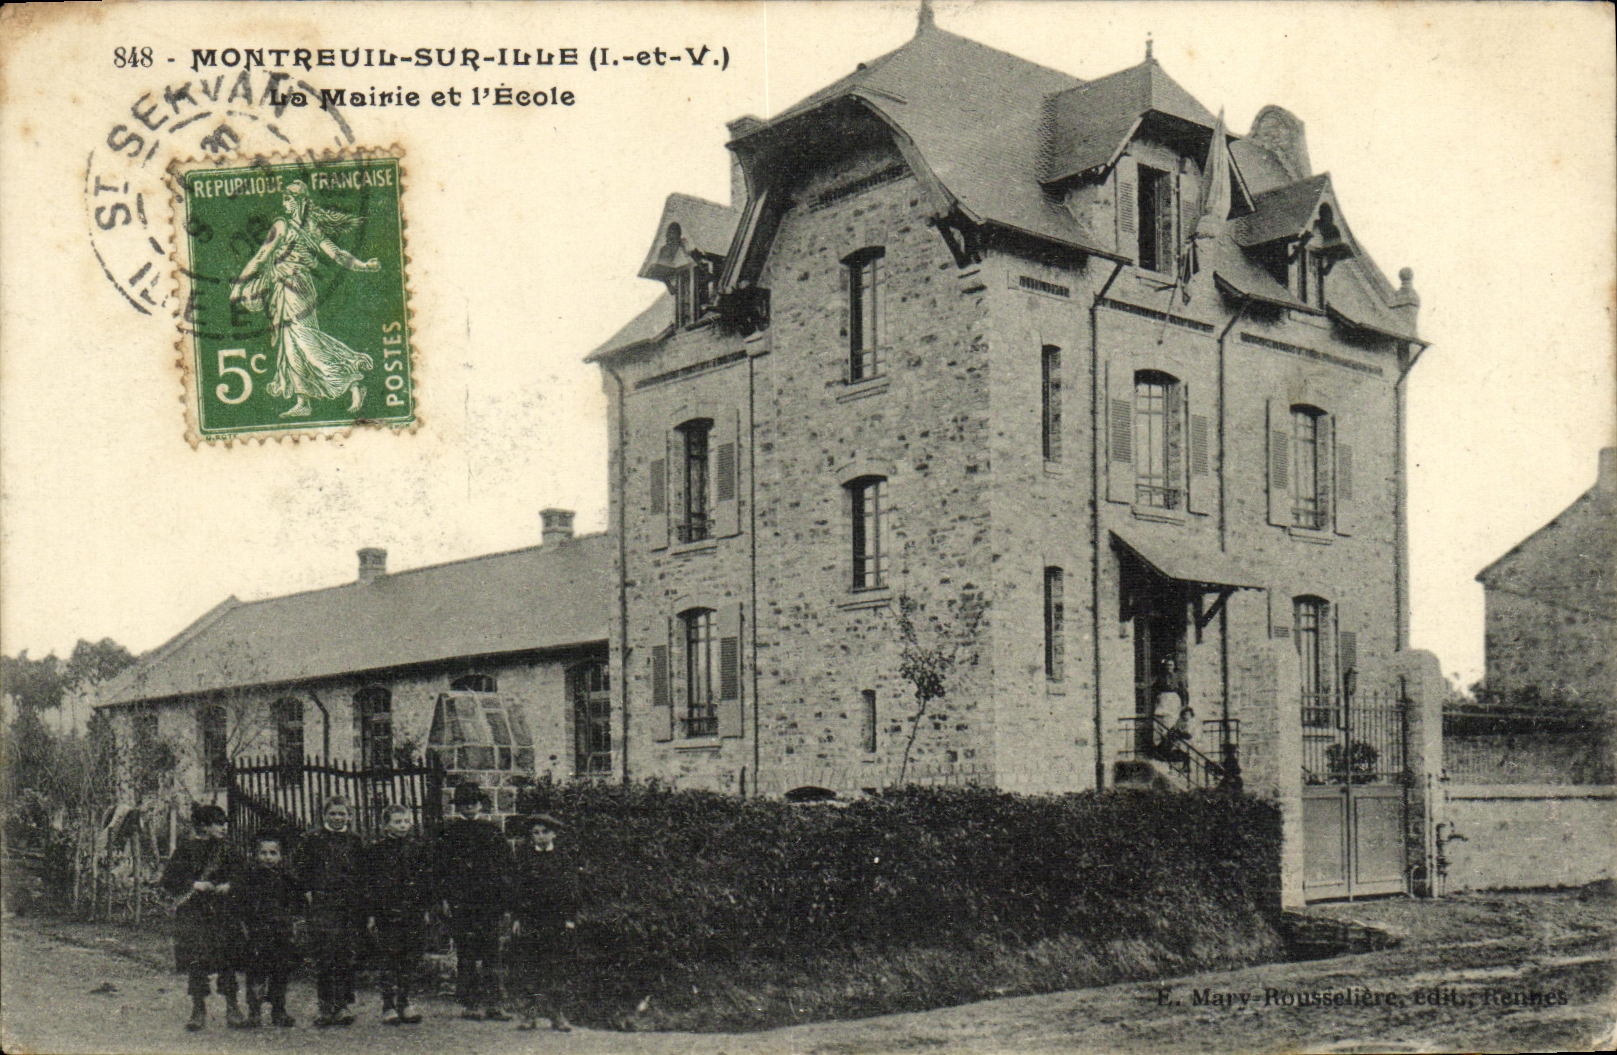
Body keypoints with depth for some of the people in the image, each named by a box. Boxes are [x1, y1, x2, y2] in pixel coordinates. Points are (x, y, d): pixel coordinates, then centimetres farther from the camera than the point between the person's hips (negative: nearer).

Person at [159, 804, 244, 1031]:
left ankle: (232, 1009, 4)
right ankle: (199, 1010, 5)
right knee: (195, 963, -5)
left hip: (222, 912, 2)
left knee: (226, 961, -2)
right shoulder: (186, 850, 1)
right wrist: (195, 885, -13)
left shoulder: (224, 849, 12)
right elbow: (169, 880, -3)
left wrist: (226, 887, -5)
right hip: (193, 913, -2)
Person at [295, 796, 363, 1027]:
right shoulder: (312, 840, 5)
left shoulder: (355, 841, 12)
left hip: (349, 905, 2)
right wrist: (309, 894, -5)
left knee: (345, 956, 1)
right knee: (323, 957, -4)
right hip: (321, 906, -2)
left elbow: (362, 874, 16)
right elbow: (302, 871, 5)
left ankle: (344, 1005, 6)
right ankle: (326, 1007, 2)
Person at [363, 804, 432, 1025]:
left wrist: (425, 909, 11)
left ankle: (404, 1004, 15)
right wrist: (370, 914, -5)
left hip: (414, 913, 4)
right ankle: (388, 1006, 4)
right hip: (387, 913, -4)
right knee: (390, 958, -3)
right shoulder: (376, 850, 1)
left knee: (411, 959, 4)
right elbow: (369, 884, 0)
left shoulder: (417, 849, 11)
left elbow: (426, 880, 15)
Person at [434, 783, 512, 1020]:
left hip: (490, 901, 2)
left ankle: (492, 1004, 4)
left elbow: (505, 865, 15)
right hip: (461, 902, -2)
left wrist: (503, 890, 5)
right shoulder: (450, 832, 8)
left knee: (490, 954, 1)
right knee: (466, 955, -3)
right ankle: (468, 1004, 2)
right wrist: (446, 898, -4)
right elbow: (441, 868, 4)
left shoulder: (492, 832, 14)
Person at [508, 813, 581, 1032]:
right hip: (528, 919, 0)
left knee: (555, 968, 1)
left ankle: (556, 1015, 6)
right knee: (525, 968, -4)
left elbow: (572, 890, 7)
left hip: (556, 921, 0)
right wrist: (517, 916, -4)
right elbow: (516, 888, 4)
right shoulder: (523, 856, 8)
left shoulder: (564, 858, 9)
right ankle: (530, 1013, 1)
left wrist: (570, 918, -1)